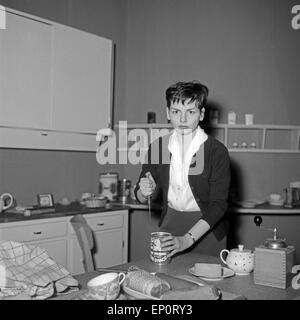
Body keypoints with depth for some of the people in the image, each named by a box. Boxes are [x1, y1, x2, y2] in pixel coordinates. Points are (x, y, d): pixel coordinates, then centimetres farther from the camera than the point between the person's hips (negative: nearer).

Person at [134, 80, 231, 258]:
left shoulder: (217, 151, -13)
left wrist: (187, 239, -25)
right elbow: (140, 197, 5)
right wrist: (146, 192, -19)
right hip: (170, 223, 3)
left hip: (207, 228, -2)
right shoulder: (157, 147, -1)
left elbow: (218, 205, -16)